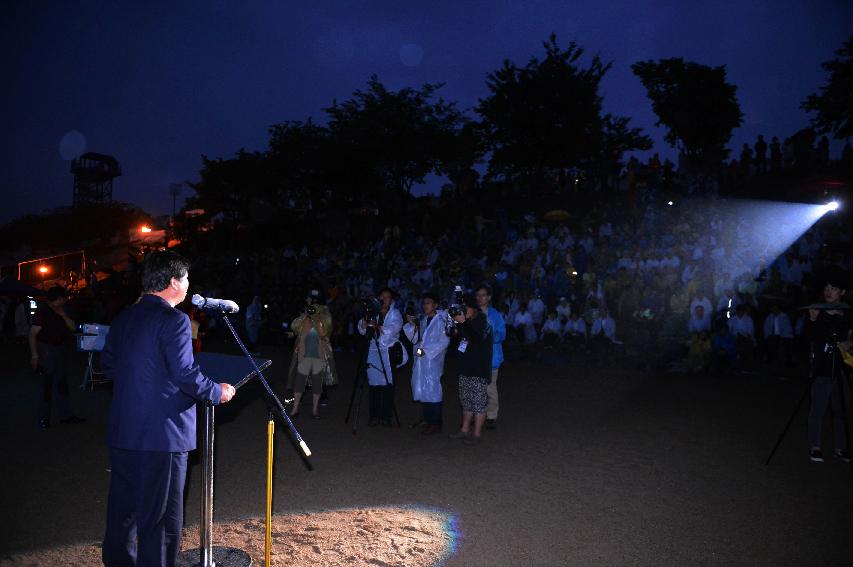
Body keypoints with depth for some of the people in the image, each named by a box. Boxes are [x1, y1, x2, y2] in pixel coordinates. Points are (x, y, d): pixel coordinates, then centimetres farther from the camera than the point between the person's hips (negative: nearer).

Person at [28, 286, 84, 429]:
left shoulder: (61, 312, 9)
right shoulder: (43, 312, -12)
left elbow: (73, 328, 7)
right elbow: (33, 334, -15)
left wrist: (63, 315, -8)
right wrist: (34, 355, -20)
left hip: (59, 350, 7)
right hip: (46, 351, -7)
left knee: (61, 383, 10)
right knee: (47, 384, -3)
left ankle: (66, 415, 16)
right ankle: (43, 418, 8)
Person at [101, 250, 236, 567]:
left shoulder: (123, 318, 9)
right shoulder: (174, 320, -16)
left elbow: (108, 367, 16)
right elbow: (185, 374, -20)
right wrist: (218, 393, -5)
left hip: (122, 433, 8)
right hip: (162, 434, -8)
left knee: (123, 507, 21)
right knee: (161, 516, 4)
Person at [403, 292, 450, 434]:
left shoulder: (441, 320, -6)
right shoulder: (422, 320, 15)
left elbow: (444, 341, -13)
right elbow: (415, 339, 15)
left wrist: (426, 350, -17)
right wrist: (412, 325, 0)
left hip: (433, 360, -7)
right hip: (420, 360, 7)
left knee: (432, 391, -5)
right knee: (422, 390, 9)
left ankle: (436, 424, 3)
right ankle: (428, 421, 19)